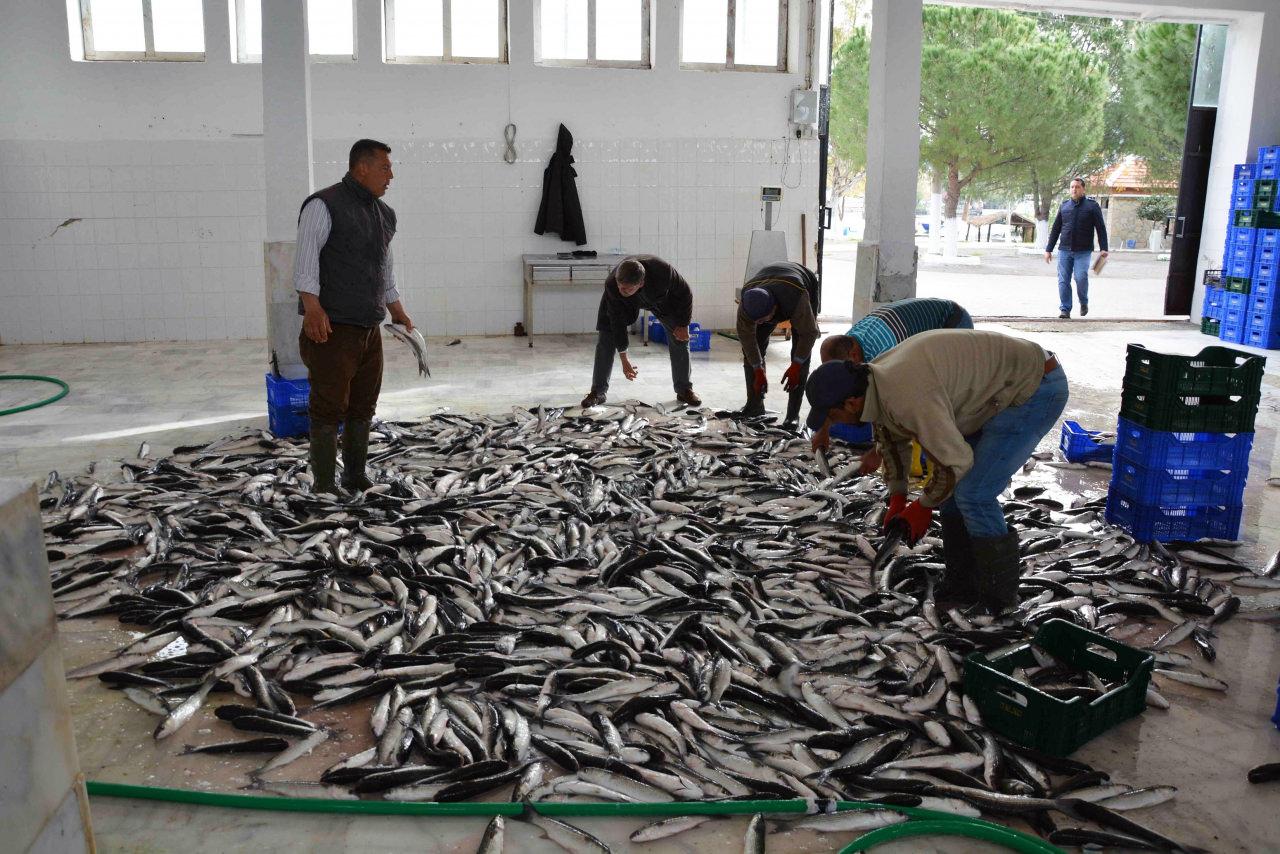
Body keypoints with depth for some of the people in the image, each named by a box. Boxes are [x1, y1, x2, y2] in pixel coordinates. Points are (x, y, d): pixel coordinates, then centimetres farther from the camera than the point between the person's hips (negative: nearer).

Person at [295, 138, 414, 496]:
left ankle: (355, 475, 22)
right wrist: (313, 307, -27)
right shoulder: (324, 205, -8)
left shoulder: (384, 214, 17)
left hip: (370, 329, 8)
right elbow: (306, 260, -16)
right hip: (332, 329, -8)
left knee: (363, 406, 11)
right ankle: (323, 484, 5)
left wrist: (399, 312, 27)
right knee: (329, 406, -4)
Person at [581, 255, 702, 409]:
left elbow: (685, 293, -23)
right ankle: (598, 391, 0)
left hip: (662, 297, 0)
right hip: (626, 304, 0)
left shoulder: (663, 271, -44)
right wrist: (624, 359, -23)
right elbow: (617, 321, -27)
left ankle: (684, 390, 9)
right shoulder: (611, 284, -39)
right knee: (606, 339, -11)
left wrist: (683, 325, -16)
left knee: (680, 338, -6)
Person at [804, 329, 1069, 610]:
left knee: (974, 494, -13)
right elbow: (891, 438, 17)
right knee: (952, 487, 9)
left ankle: (999, 597, 2)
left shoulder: (908, 397, -33)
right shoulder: (876, 380, -1)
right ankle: (962, 586, 18)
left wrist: (923, 507, -9)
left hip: (1038, 389, -10)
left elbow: (955, 460, -25)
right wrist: (896, 498, 14)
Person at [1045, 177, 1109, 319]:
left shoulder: (1092, 206, 4)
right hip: (1064, 250, 3)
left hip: (1083, 251, -3)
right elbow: (1055, 229, 17)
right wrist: (1049, 249, 13)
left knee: (1081, 278, -15)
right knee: (1063, 281, -2)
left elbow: (1101, 228, 1)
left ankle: (1084, 303, 11)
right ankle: (1065, 310, 4)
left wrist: (1103, 248, -9)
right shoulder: (1064, 206, 13)